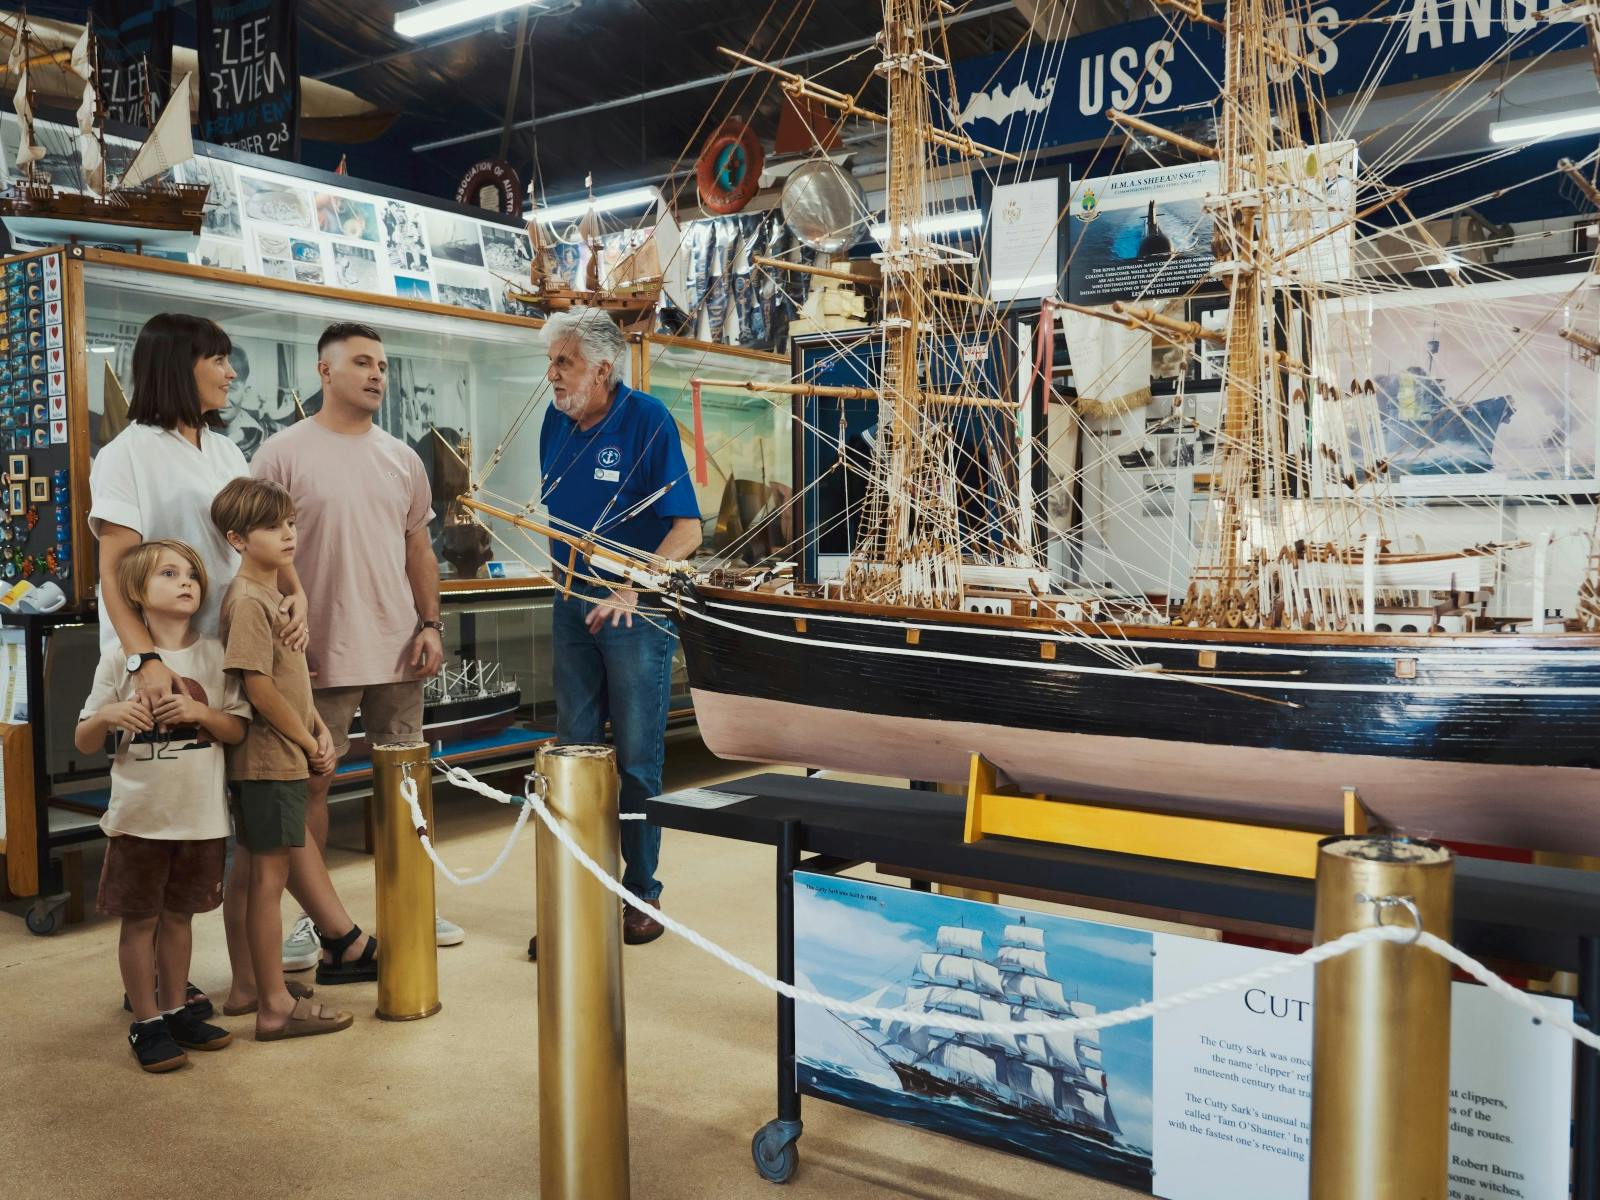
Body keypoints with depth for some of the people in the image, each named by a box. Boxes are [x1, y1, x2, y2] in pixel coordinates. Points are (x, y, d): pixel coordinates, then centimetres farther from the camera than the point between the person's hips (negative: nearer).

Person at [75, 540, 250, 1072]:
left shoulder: (214, 654, 0)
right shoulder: (120, 658, -5)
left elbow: (238, 728, 1)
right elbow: (84, 742, -1)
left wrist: (199, 711, -17)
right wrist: (108, 715, -21)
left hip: (202, 814, 2)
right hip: (139, 815, -2)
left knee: (179, 915, 14)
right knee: (140, 919, 7)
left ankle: (175, 1010, 29)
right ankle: (146, 1023, 20)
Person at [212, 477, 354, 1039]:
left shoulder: (274, 593, 13)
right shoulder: (247, 601, -17)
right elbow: (260, 689, -21)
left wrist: (320, 729, 4)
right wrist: (310, 745, -11)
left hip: (281, 758, 10)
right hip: (270, 760, -10)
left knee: (254, 869, 17)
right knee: (270, 875, -3)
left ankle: (248, 986, 29)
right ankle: (276, 1006, 5)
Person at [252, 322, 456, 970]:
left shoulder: (401, 458, 12)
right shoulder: (284, 453, -4)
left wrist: (431, 625, 5)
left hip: (399, 650, 5)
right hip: (322, 653, -5)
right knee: (311, 781, 3)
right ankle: (318, 920, 14)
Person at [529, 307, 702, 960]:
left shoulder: (646, 418, -11)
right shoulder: (556, 422, 6)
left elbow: (688, 529, -14)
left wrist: (629, 590, -22)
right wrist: (567, 579, 7)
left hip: (636, 610, -5)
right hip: (573, 607, 5)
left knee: (637, 760, 4)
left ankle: (641, 895, 19)